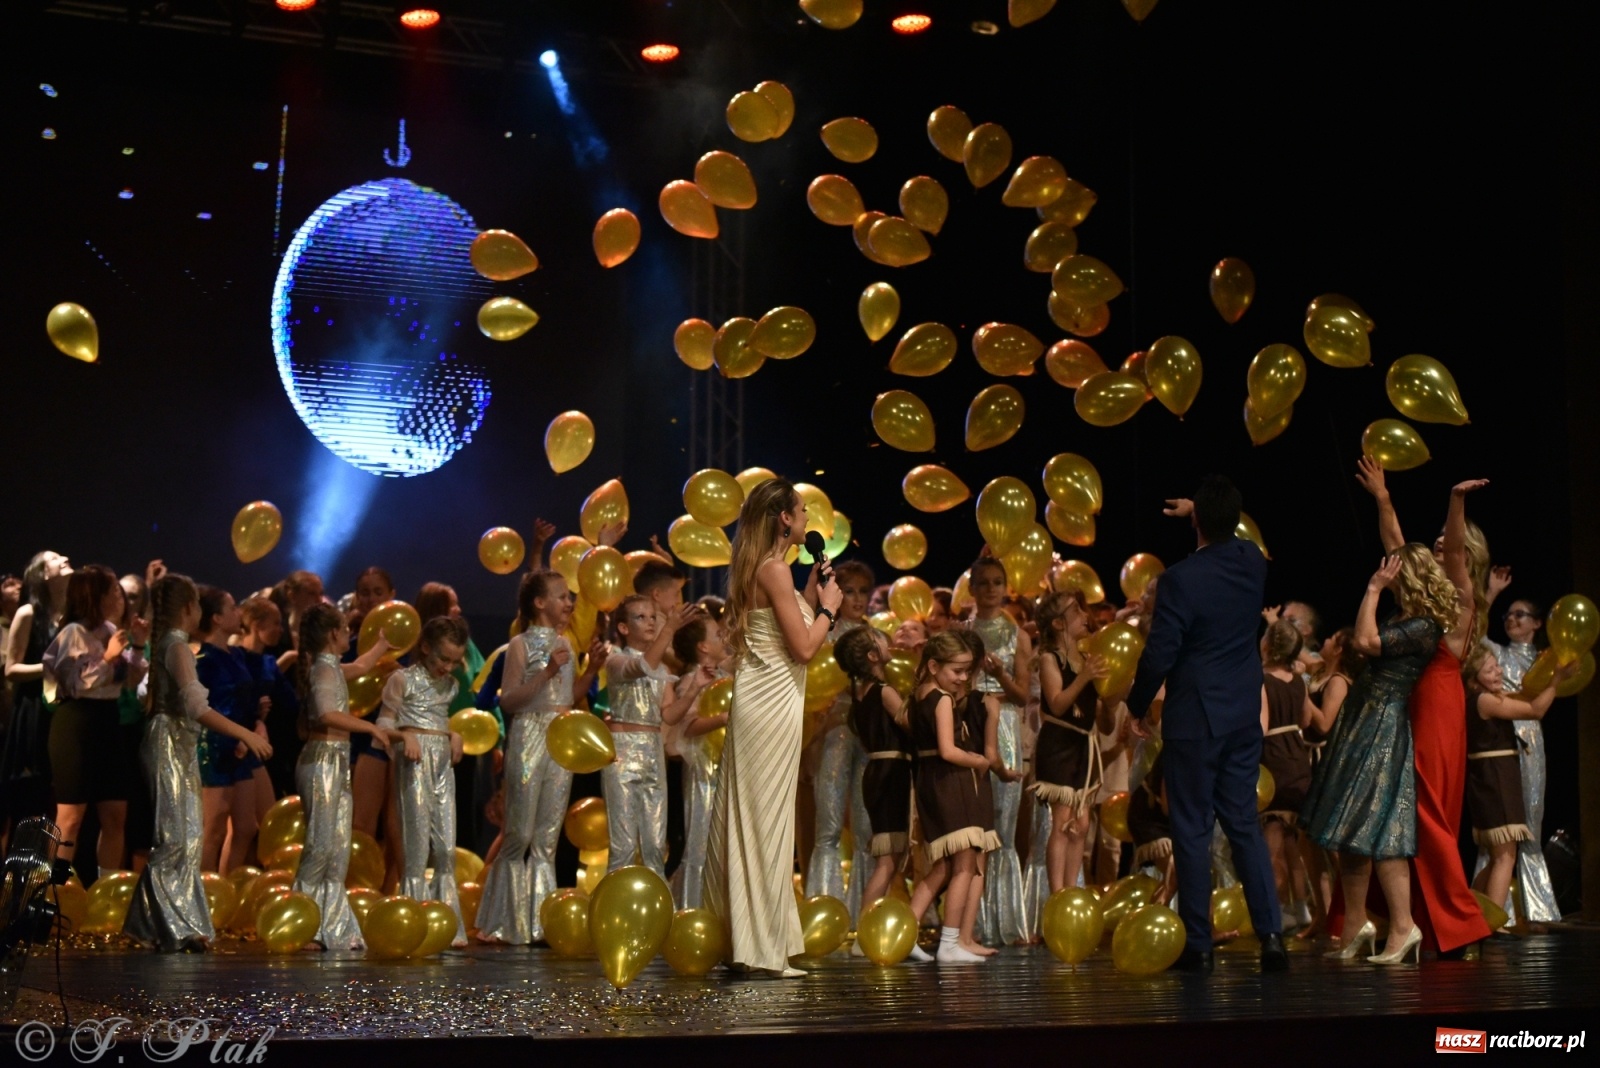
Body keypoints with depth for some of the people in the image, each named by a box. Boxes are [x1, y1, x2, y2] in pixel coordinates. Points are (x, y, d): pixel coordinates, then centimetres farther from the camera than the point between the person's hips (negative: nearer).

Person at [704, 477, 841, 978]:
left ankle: (735, 937, 15)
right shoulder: (775, 569, -13)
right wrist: (827, 606, -1)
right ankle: (764, 949, -2)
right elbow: (803, 647, -15)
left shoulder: (762, 570, 16)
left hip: (757, 701, 9)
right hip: (773, 704, -9)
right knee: (767, 822, -6)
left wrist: (810, 596, 18)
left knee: (745, 820, 10)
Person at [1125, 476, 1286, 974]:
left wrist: (1137, 705, -1)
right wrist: (1200, 513, 36)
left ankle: (1198, 945, 7)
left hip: (1193, 720, -5)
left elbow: (1158, 655, -16)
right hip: (1244, 717, 6)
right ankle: (1271, 934, 5)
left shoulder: (1181, 579, -18)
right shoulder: (1254, 563, 0)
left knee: (1192, 830, 3)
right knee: (1243, 823, 12)